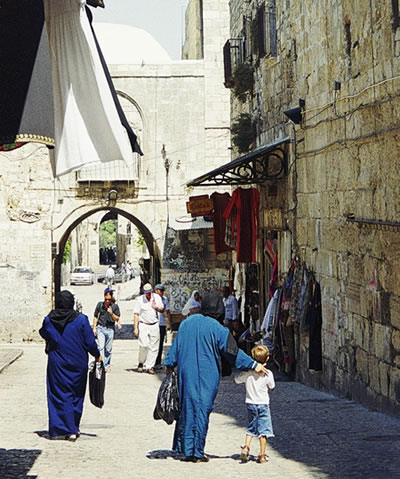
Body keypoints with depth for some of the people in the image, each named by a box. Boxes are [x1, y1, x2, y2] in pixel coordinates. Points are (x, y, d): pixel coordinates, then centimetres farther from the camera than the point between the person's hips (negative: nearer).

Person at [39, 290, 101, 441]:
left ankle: (58, 430, -1)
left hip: (56, 364, 0)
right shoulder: (81, 320, -13)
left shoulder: (49, 320, -8)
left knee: (60, 395, 5)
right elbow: (90, 342, -8)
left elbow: (44, 334, 12)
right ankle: (73, 429, 22)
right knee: (76, 395, 15)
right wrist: (97, 355, 8)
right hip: (77, 364, 0)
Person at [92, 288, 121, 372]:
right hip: (101, 328, 0)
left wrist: (112, 313, -17)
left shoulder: (115, 306, -1)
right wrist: (94, 328, 6)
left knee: (108, 348, 6)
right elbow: (95, 317, 11)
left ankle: (107, 365, 20)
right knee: (101, 347, -12)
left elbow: (117, 319, 1)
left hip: (110, 328, 0)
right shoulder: (100, 304, 1)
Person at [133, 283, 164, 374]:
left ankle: (149, 366, 5)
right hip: (143, 325, -3)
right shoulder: (139, 300, -1)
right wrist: (135, 328, -8)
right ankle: (141, 363, 6)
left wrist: (156, 308, -9)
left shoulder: (157, 297, 6)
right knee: (144, 345, -16)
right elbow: (136, 314, -1)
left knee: (153, 347, -1)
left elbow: (162, 310, 14)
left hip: (154, 325, 3)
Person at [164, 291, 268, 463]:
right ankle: (197, 452, 7)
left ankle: (185, 448, 20)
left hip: (186, 372, 5)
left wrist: (170, 365, 16)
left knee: (187, 407, 14)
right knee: (202, 410, 3)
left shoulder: (188, 322, 1)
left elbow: (175, 346, 6)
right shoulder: (217, 329, -13)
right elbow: (233, 351, -11)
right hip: (206, 376, -5)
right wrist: (253, 365, -5)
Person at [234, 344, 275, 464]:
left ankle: (246, 447, 1)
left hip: (250, 403, 3)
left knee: (251, 427, 19)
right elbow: (272, 388, 1)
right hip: (263, 404, -3)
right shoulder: (268, 373, -13)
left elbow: (236, 381, 6)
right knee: (263, 428, 3)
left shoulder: (247, 372, -8)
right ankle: (262, 455, 0)